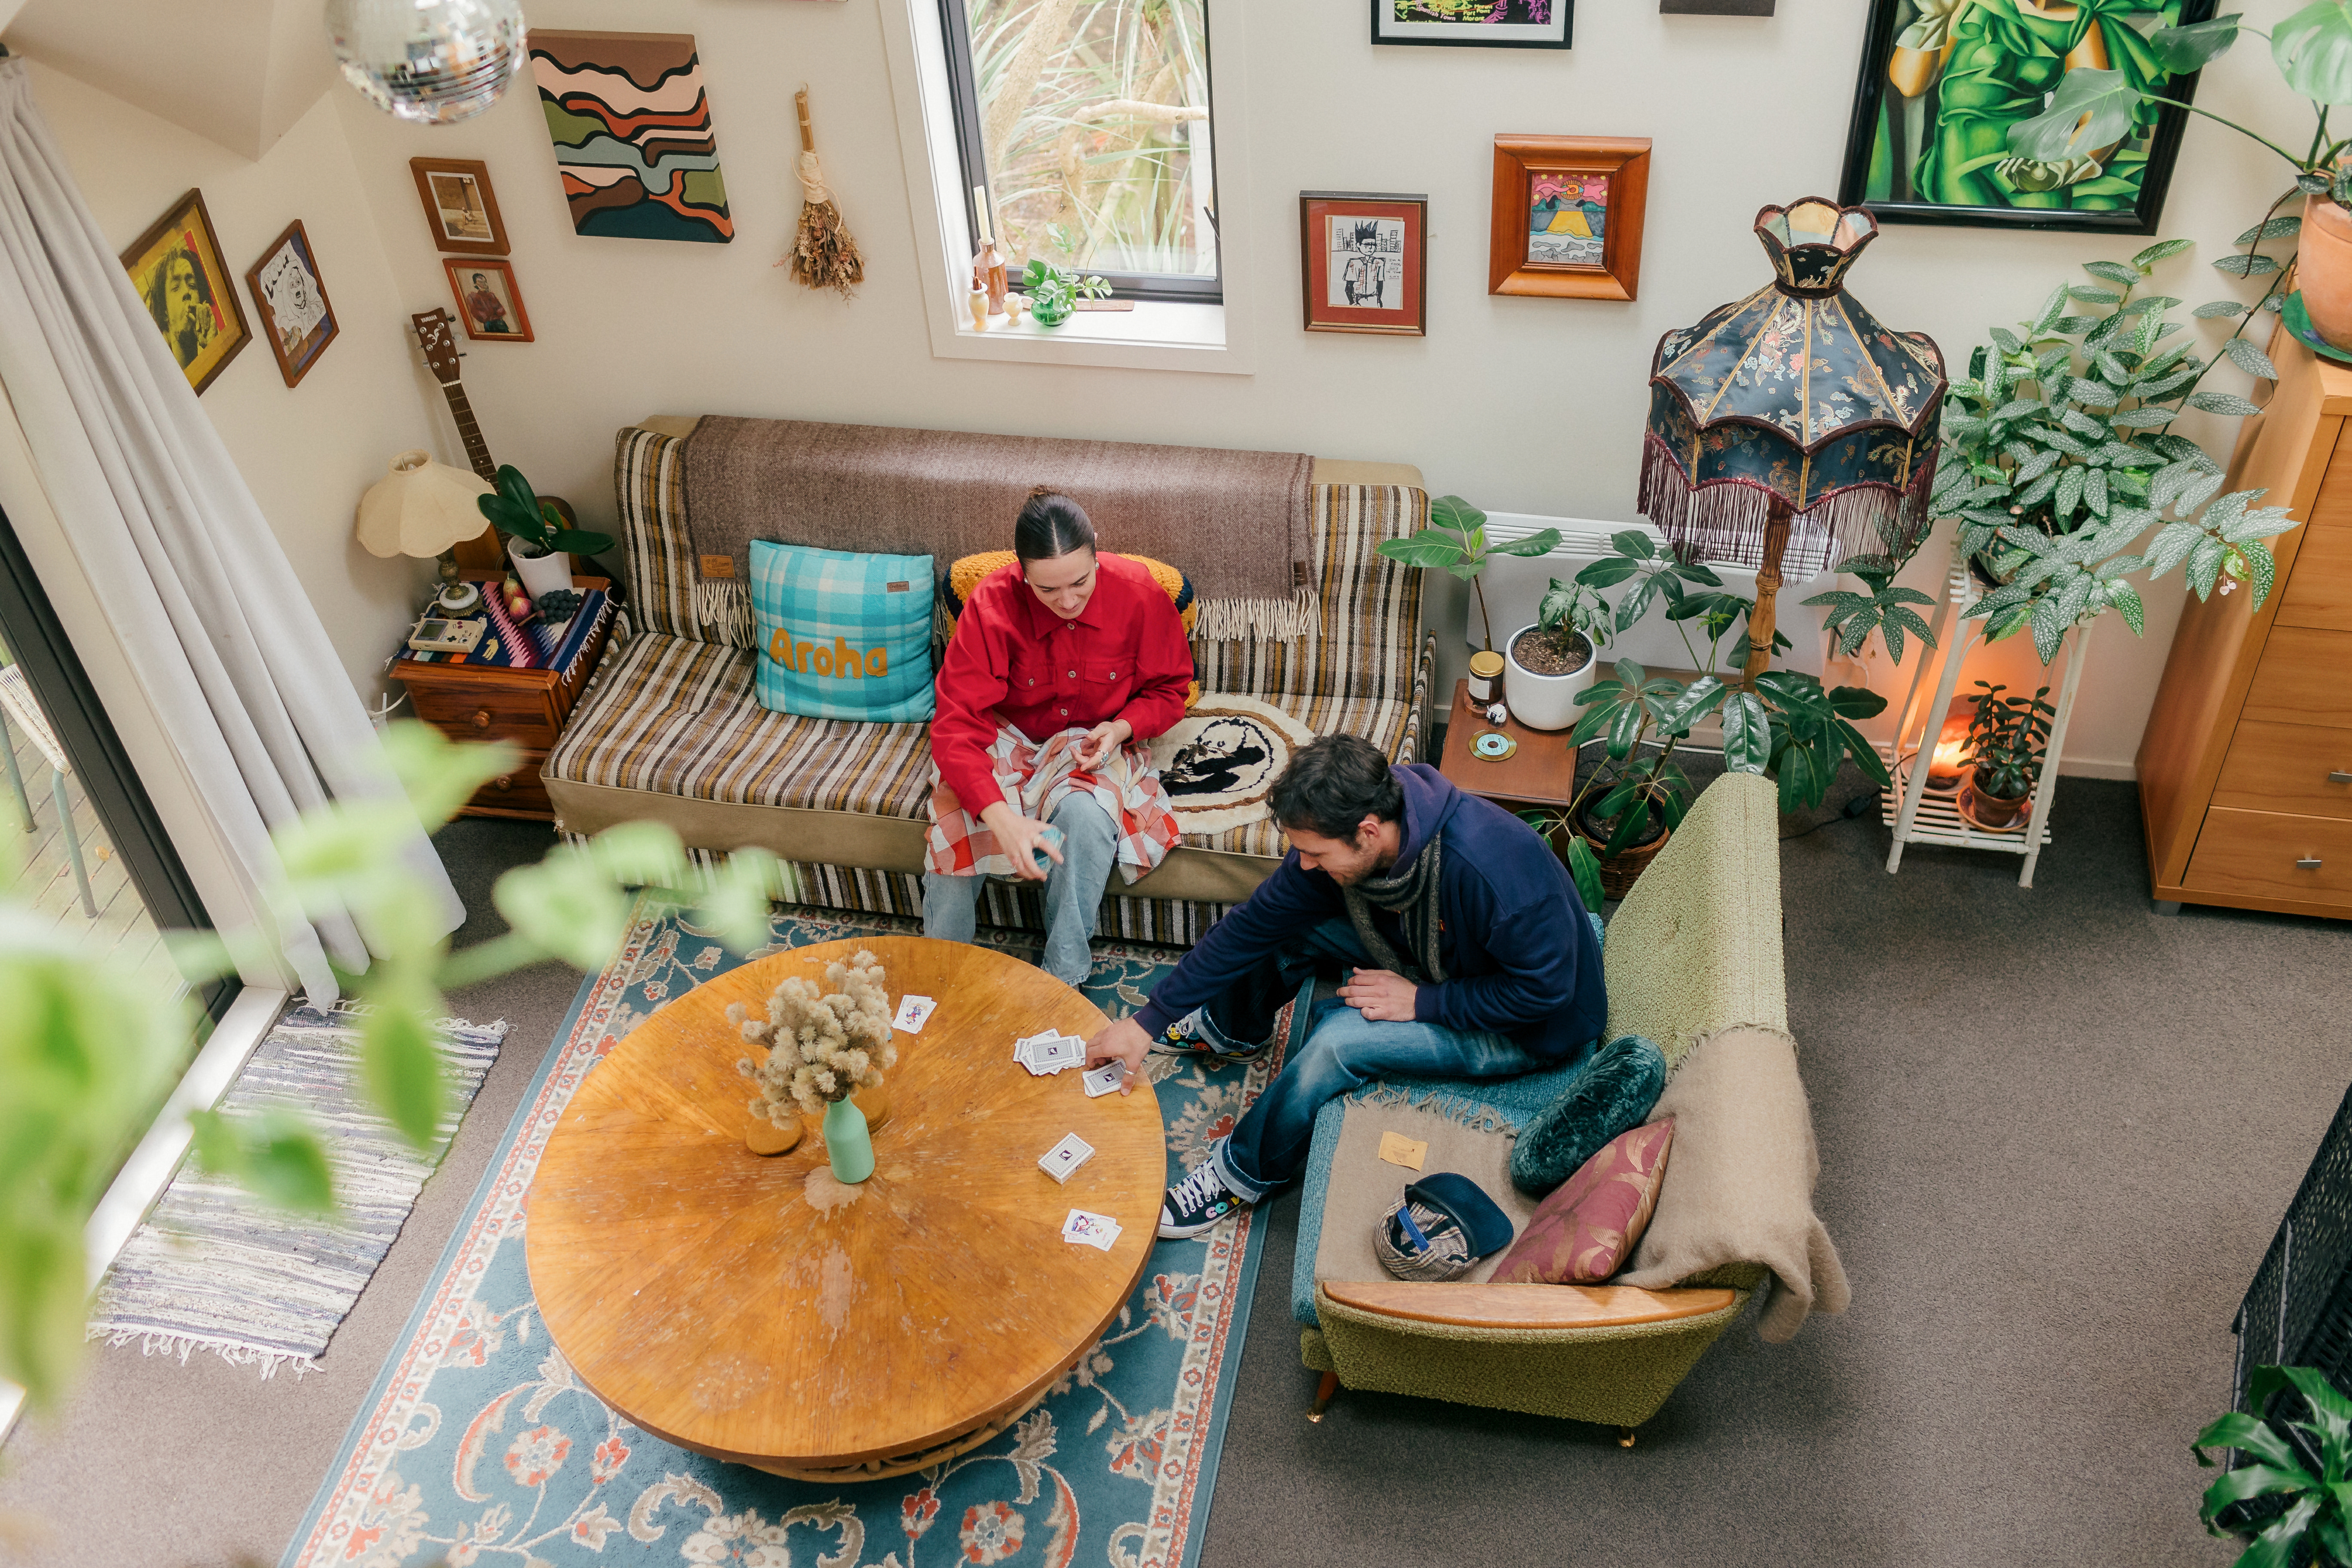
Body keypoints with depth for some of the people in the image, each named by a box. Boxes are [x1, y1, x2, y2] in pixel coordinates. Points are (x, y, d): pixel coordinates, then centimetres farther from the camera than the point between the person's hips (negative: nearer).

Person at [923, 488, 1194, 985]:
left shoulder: (1139, 594, -19)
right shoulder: (992, 605, -24)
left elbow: (1169, 689, -1)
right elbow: (955, 726, -29)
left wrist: (1122, 728, -24)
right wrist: (1000, 816, -44)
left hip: (1094, 746, 0)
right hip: (1010, 739, 0)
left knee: (1086, 814, -35)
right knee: (956, 817, -31)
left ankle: (1064, 977, -17)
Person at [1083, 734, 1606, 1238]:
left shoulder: (1488, 867, -40)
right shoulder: (1341, 838, -18)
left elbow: (1546, 987, -29)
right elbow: (1252, 925, -10)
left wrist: (1421, 1002, -27)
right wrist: (1149, 1021, -11)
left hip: (1532, 1028, -7)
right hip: (1435, 961, 7)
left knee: (1341, 1036, -27)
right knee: (1281, 918, -4)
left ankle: (1242, 1176, -4)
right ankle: (1231, 1029, 27)